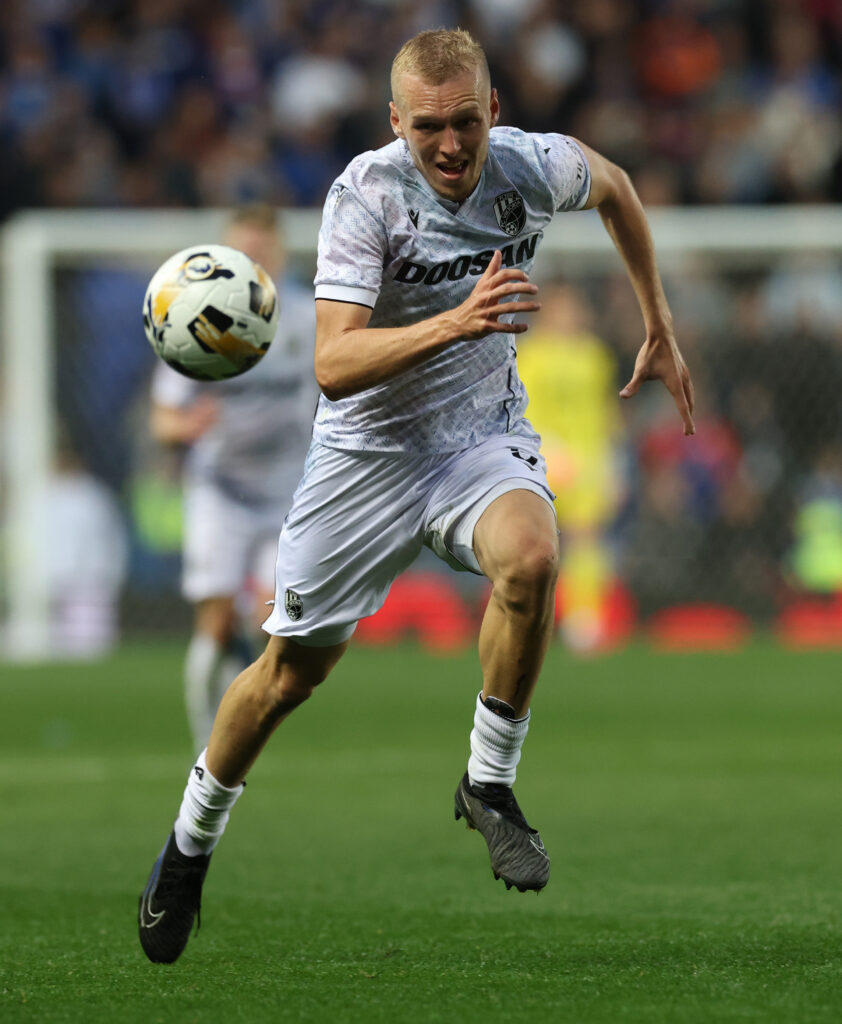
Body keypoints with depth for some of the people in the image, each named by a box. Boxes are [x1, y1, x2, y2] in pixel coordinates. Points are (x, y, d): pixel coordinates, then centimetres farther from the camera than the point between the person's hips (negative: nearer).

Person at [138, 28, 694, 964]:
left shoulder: (535, 166, -13)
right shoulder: (365, 194, -23)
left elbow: (614, 188, 13)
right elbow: (333, 363, -32)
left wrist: (658, 330, 17)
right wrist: (455, 322, -45)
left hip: (483, 434, 2)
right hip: (367, 449, -2)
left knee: (530, 559, -32)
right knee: (292, 669, 6)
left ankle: (489, 783, -12)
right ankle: (190, 845, 31)